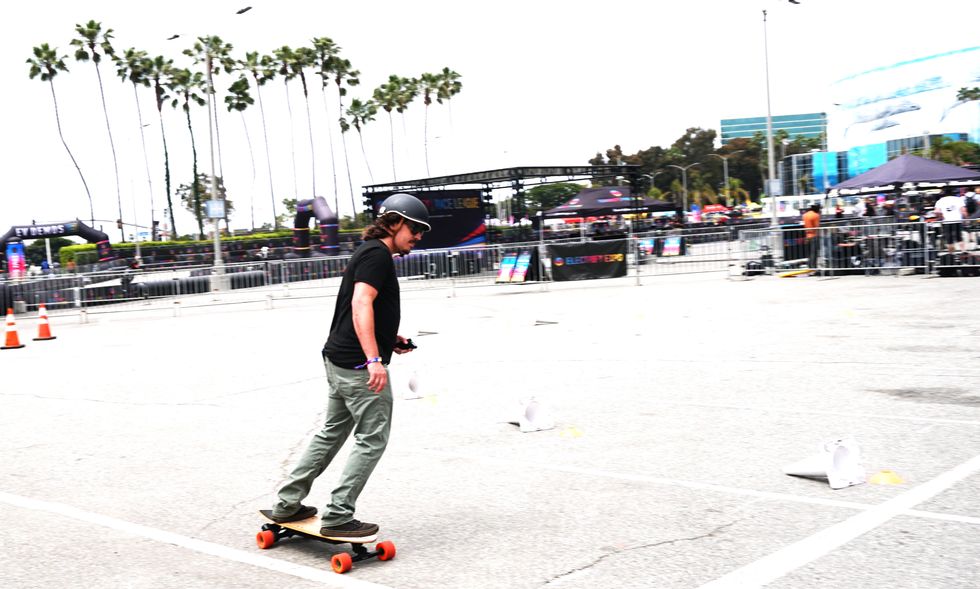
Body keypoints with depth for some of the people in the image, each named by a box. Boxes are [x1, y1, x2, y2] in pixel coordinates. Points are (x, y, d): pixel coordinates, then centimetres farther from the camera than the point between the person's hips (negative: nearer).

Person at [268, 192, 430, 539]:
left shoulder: (370, 253, 20)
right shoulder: (377, 254, -12)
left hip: (338, 360, 11)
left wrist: (389, 338, 19)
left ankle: (288, 504, 23)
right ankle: (337, 517, 0)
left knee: (332, 432, 18)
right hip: (360, 364, -11)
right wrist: (374, 359, -32)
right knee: (372, 440, -3)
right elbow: (361, 304, -25)